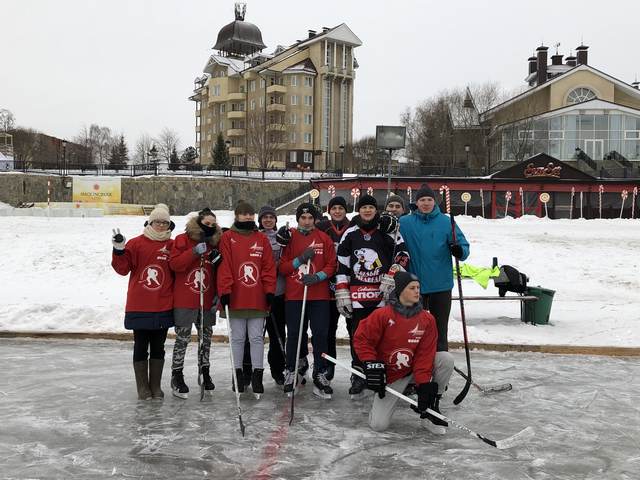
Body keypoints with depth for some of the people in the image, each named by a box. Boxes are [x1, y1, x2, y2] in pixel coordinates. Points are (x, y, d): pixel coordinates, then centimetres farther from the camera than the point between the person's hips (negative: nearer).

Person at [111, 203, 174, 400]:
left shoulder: (172, 245, 5)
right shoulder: (136, 243, -1)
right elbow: (123, 268, -3)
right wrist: (119, 250, -17)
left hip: (163, 307, 2)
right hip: (139, 307, -2)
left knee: (158, 347, 11)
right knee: (141, 347, 6)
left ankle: (156, 386, 22)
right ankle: (143, 387, 17)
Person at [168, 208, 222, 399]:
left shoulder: (214, 243, 10)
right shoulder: (182, 240, -4)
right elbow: (174, 264, -15)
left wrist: (218, 261, -7)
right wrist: (194, 252, -22)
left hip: (207, 300, 5)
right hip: (184, 300, -5)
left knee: (206, 337, 14)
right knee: (182, 338, 1)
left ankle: (205, 373, 27)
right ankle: (177, 376, 12)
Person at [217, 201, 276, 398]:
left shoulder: (262, 239, 9)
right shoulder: (228, 237, 1)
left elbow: (269, 267, 7)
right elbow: (224, 266, -5)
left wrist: (269, 291, 0)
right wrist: (225, 291, -12)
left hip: (257, 299, 2)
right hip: (236, 298, -2)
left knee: (257, 337, 4)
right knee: (238, 337, 7)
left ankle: (257, 374, 9)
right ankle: (238, 373, 17)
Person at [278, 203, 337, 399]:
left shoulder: (324, 238, 6)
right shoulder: (289, 238, 5)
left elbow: (331, 265, 3)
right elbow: (282, 267, 1)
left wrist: (317, 276, -14)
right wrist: (300, 259, -13)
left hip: (319, 296, 0)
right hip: (294, 295, 0)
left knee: (320, 334, -1)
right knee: (293, 335, 6)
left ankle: (320, 375, 9)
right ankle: (290, 373, 20)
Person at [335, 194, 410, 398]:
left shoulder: (388, 230, 4)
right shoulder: (350, 233, 8)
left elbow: (403, 254, 3)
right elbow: (342, 265, 8)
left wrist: (392, 275, -11)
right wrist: (342, 293, 3)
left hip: (384, 292, -1)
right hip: (358, 294, 1)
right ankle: (358, 374, 13)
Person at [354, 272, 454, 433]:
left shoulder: (427, 319, -8)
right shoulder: (382, 315, -17)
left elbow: (425, 354, -12)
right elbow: (362, 338, -10)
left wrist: (424, 384, -20)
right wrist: (371, 365, -20)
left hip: (415, 369, 3)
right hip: (390, 375, -3)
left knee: (446, 359, -22)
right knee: (378, 425, -16)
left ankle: (431, 407, -7)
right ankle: (381, 402, 22)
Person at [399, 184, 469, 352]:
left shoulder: (446, 222, -1)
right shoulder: (405, 223, 1)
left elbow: (464, 245, 0)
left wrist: (459, 251, -22)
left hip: (441, 284, -1)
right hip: (415, 285, 1)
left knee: (440, 327, 8)